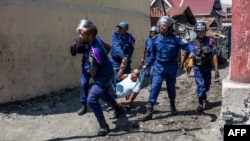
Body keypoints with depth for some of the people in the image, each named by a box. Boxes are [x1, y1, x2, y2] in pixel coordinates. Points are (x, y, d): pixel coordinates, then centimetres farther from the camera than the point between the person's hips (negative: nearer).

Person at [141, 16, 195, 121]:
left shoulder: (174, 39, -10)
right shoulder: (156, 39, -2)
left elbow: (187, 45, -10)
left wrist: (192, 52, -31)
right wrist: (147, 64, 12)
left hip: (171, 67, 0)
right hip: (159, 66, 1)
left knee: (171, 88, 17)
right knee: (154, 88, -10)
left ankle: (172, 105, 43)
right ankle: (149, 111, -10)